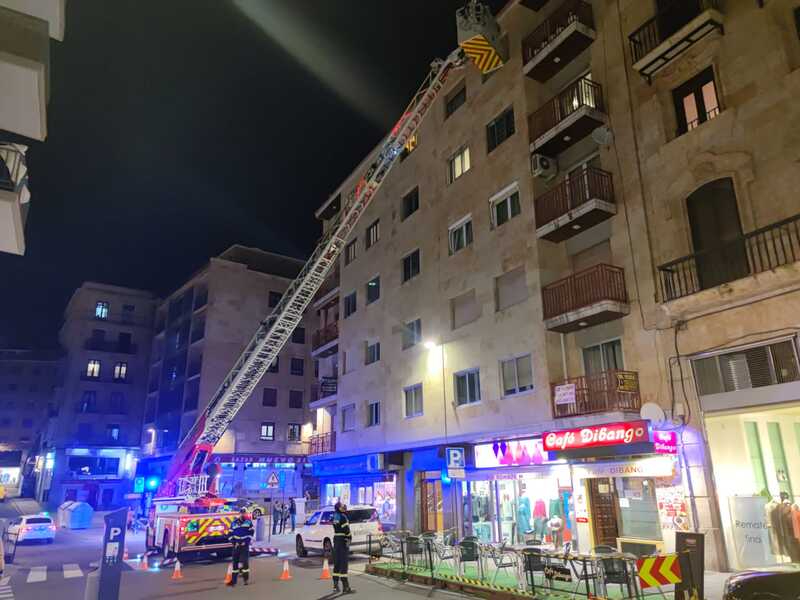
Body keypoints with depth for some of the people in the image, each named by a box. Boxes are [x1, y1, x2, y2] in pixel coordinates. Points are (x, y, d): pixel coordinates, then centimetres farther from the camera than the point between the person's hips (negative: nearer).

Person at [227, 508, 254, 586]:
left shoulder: (248, 522, -2)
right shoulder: (234, 523, 3)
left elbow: (251, 532, -4)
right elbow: (230, 534, 5)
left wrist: (246, 542, -12)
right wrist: (234, 542, -7)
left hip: (245, 545, -2)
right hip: (236, 545, 2)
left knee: (245, 561, -6)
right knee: (235, 562, 6)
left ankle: (246, 578, 7)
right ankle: (233, 580, 13)